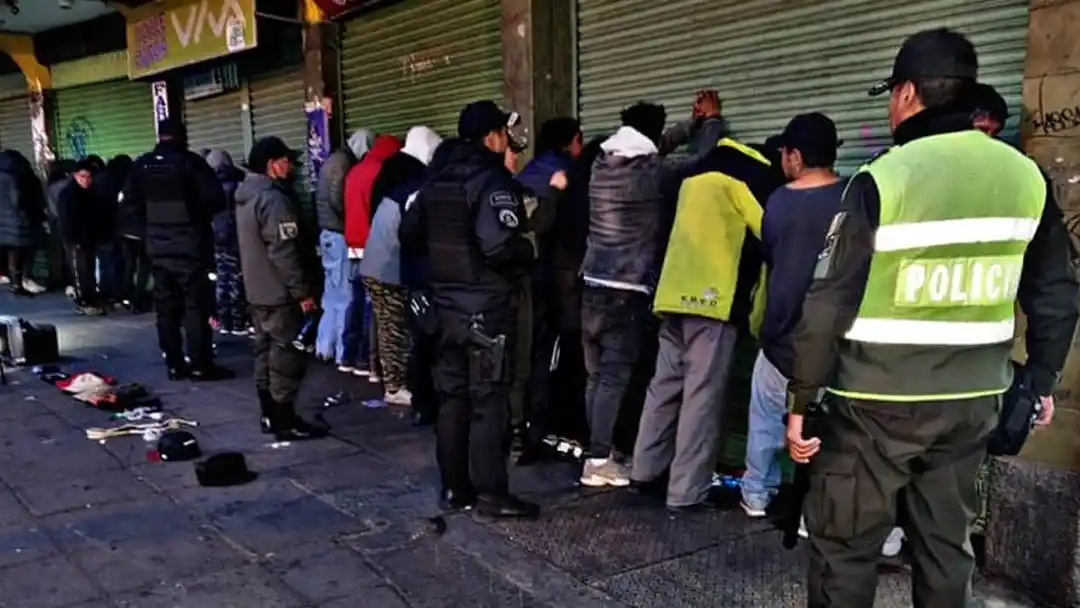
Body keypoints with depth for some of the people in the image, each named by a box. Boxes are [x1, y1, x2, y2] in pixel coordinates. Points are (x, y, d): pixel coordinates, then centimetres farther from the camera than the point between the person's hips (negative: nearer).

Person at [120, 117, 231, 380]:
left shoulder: (142, 164, 6)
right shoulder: (190, 161, -10)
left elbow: (129, 201, 11)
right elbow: (216, 199, -14)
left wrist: (150, 223, 16)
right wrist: (201, 216, 5)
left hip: (157, 246, 5)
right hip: (190, 245, -5)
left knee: (166, 308, 10)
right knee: (196, 306, -1)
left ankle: (174, 365, 15)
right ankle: (201, 366, -1)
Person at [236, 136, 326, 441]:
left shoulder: (246, 195, 13)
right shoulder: (273, 197, -19)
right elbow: (284, 252, -24)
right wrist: (302, 291, -20)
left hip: (257, 289, 10)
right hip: (279, 292, -10)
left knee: (266, 350, 14)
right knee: (287, 353, -5)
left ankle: (269, 415, 21)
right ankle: (285, 420, -2)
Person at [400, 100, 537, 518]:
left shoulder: (437, 179, 11)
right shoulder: (491, 179, -14)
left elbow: (410, 234, 17)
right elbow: (500, 244, -27)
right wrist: (528, 254, -9)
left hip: (447, 304, 8)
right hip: (487, 306, -8)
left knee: (452, 396, 12)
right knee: (489, 399, -2)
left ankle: (454, 488, 19)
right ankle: (491, 493, 4)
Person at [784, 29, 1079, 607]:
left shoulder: (882, 179, -14)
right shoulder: (1026, 176, 3)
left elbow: (828, 305, -15)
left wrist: (800, 400, -8)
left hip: (877, 402, -5)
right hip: (971, 401, 6)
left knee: (844, 546, 7)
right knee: (946, 544, 17)